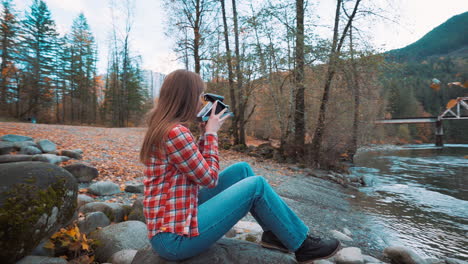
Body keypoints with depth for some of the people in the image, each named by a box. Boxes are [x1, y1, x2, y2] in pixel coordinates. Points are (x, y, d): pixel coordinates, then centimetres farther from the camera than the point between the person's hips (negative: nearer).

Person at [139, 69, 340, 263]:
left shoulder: (162, 128, 9)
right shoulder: (175, 132, -23)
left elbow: (199, 168, 15)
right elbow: (210, 178, -14)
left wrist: (205, 134, 7)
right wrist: (211, 133, -6)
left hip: (173, 220, 9)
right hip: (175, 237, -9)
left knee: (241, 169, 7)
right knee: (256, 185, -11)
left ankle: (274, 233, 17)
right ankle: (302, 245, 10)